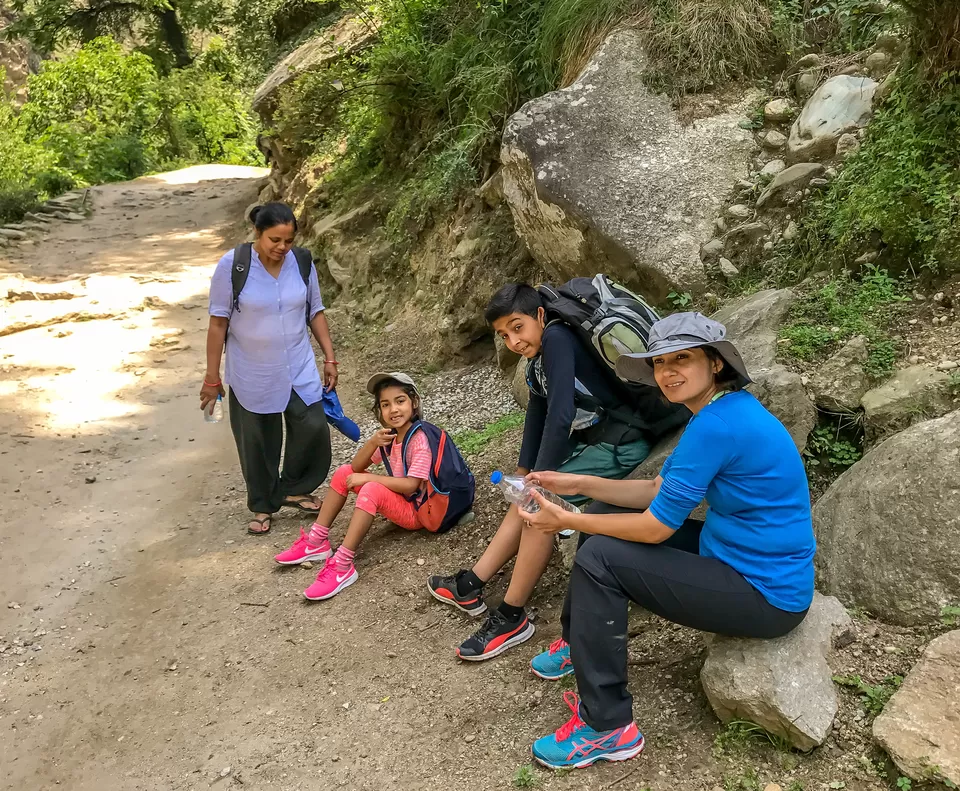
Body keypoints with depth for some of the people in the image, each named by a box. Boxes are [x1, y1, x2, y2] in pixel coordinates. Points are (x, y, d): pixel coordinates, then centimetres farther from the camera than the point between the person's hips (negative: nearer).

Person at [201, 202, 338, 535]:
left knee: (313, 429, -4)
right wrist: (212, 377, -9)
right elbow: (218, 323, -11)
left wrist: (330, 358, 3)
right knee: (257, 442, 9)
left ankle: (292, 490, 22)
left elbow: (315, 312, 5)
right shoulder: (232, 265, -16)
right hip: (252, 376, -2)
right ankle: (263, 507, 30)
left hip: (299, 369, 3)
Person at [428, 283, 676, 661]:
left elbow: (561, 415, -27)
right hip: (590, 437, 10)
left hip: (621, 443, -10)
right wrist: (524, 472, 4)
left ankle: (512, 619, -3)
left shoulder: (556, 338, -21)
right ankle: (469, 587, 19)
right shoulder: (537, 361, 8)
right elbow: (538, 415, 10)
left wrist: (542, 476, -19)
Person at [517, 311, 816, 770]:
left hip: (766, 594, -10)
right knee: (604, 523, 10)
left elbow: (656, 527, -22)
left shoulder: (717, 425, -27)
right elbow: (656, 492, 9)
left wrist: (566, 521, -12)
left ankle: (607, 728, -2)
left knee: (598, 559, -15)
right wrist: (578, 484, 2)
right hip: (736, 554, 10)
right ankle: (582, 643, 32)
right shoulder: (720, 410, 4)